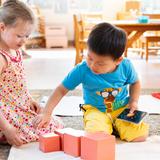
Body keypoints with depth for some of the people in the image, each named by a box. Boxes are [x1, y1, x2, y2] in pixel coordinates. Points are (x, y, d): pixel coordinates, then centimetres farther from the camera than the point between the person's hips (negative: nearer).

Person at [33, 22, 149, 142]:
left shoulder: (126, 66, -16)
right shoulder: (82, 70, -22)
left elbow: (135, 83, 8)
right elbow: (61, 90, -14)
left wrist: (134, 101, -8)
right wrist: (46, 113, -22)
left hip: (122, 108, 2)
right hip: (96, 110, -1)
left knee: (140, 135, -19)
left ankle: (115, 125, 11)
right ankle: (108, 126, 5)